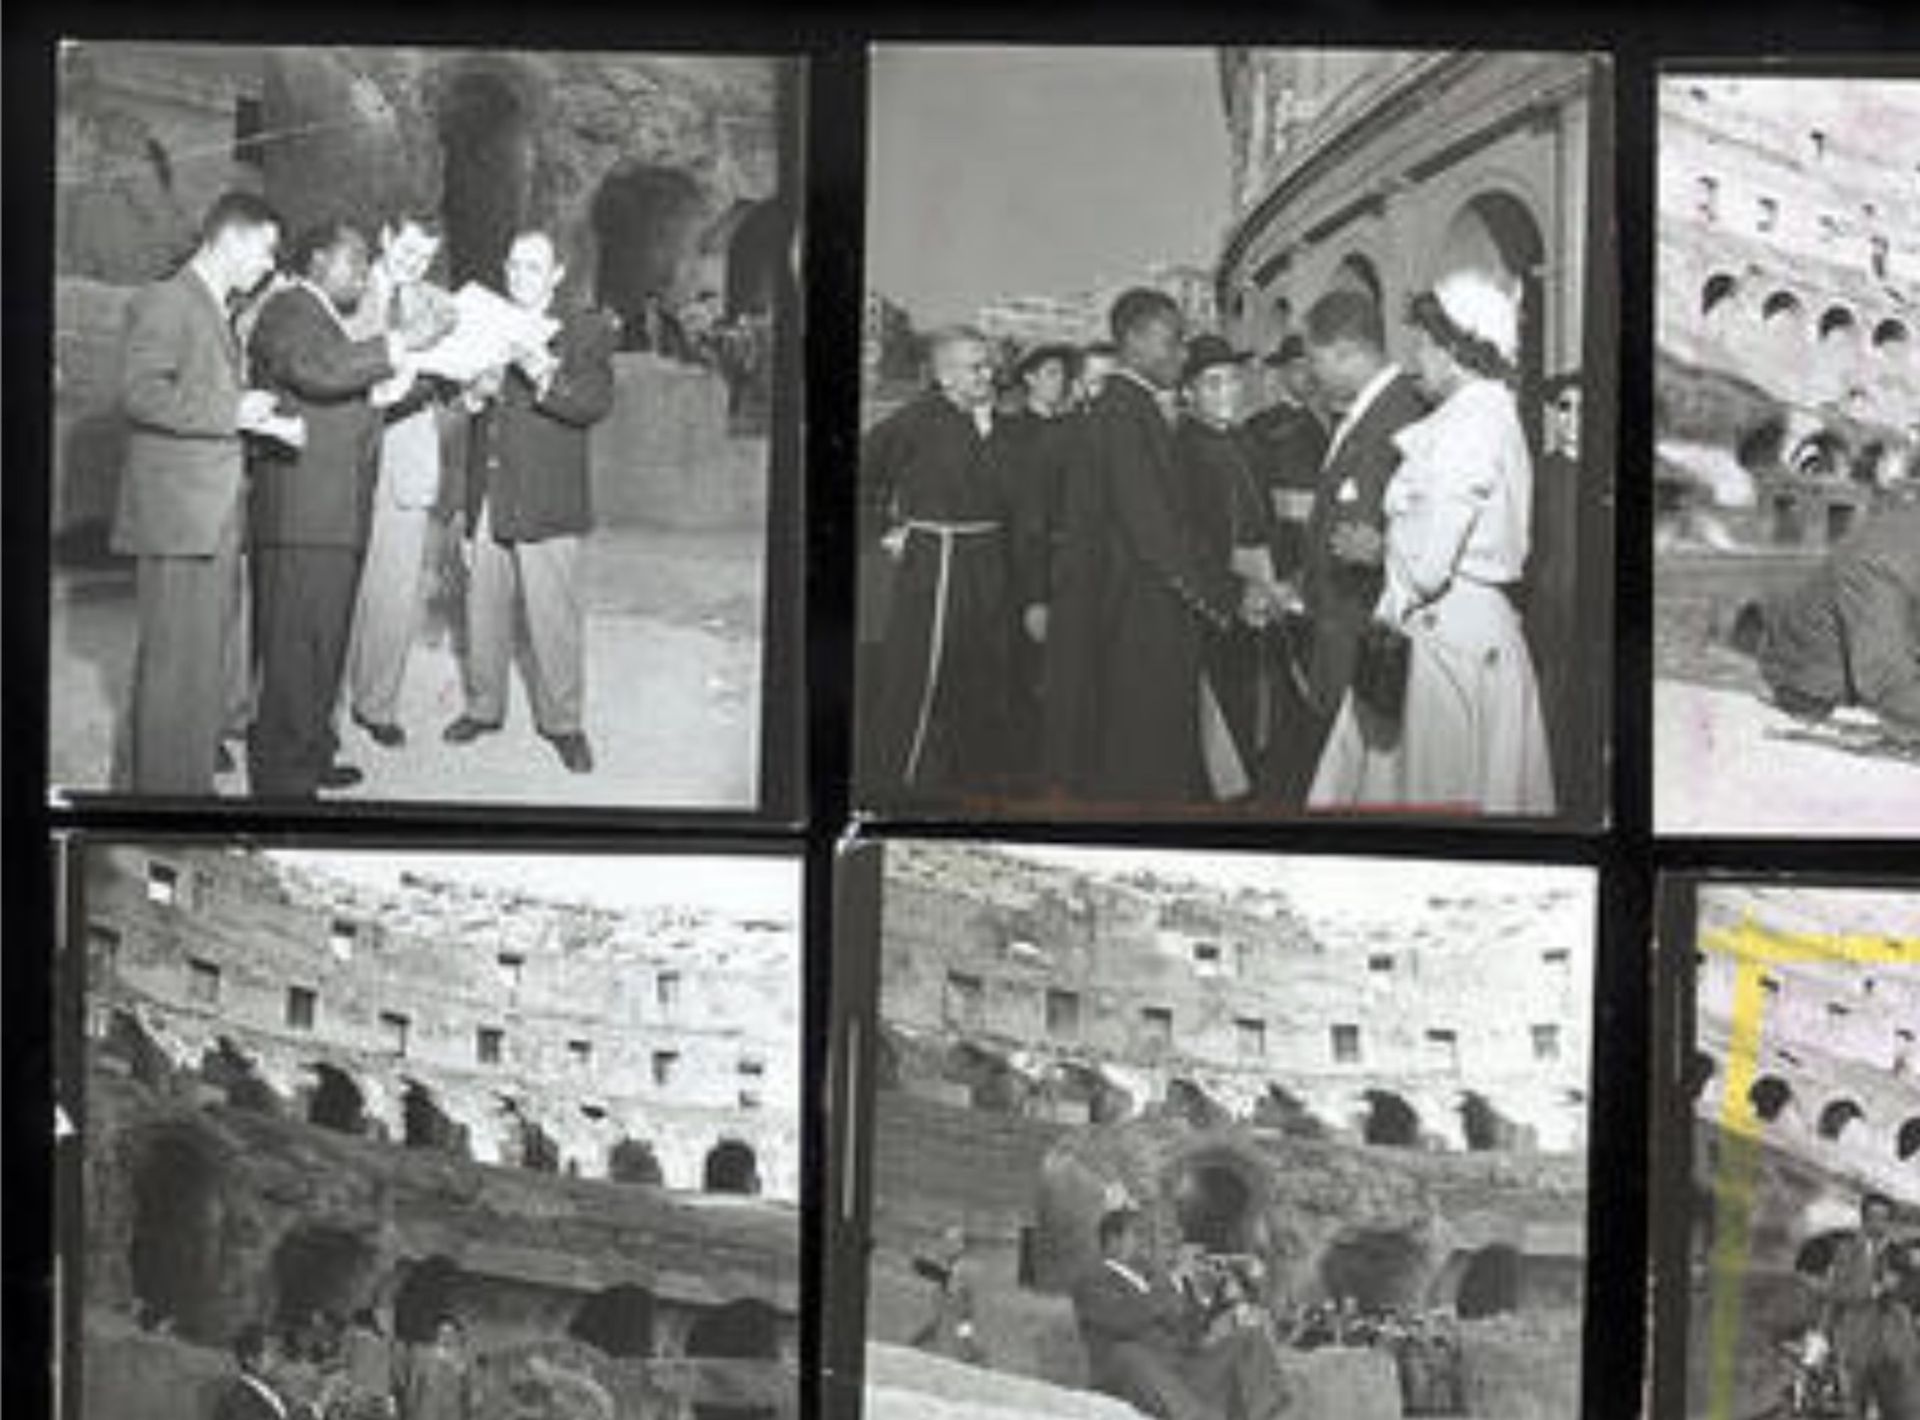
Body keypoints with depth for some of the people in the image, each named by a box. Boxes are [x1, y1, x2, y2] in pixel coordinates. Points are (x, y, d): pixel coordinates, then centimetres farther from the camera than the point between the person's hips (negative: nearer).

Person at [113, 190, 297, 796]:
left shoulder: (217, 312, 21)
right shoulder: (164, 301, -9)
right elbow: (139, 393, -20)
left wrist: (261, 421, 11)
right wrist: (231, 412, -19)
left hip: (216, 519, 10)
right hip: (177, 518, -10)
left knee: (217, 667, 12)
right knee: (174, 668, -6)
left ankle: (195, 782, 20)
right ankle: (161, 789, -1)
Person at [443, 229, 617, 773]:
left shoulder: (585, 331, 0)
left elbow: (598, 402, -13)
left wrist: (547, 377, -30)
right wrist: (475, 394, -7)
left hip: (546, 503, -5)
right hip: (487, 502, 5)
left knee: (554, 617, -3)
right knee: (484, 611, 11)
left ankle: (563, 723, 8)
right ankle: (482, 707, 25)